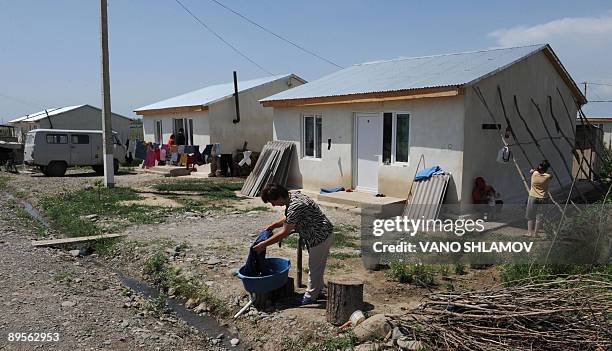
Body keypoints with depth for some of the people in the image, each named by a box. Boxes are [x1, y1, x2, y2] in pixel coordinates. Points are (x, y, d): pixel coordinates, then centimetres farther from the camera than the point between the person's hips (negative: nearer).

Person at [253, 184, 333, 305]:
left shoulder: (295, 207, -29)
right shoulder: (294, 195, 2)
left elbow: (284, 232, -24)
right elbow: (289, 218, 18)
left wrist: (264, 244, -17)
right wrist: (273, 225, 9)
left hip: (320, 237, -10)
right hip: (321, 235, 10)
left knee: (314, 267, 4)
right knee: (317, 265, 23)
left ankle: (310, 297, 19)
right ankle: (318, 289, 38)